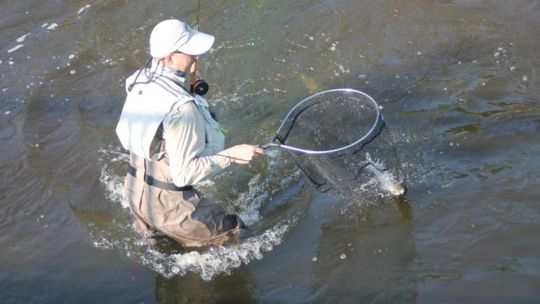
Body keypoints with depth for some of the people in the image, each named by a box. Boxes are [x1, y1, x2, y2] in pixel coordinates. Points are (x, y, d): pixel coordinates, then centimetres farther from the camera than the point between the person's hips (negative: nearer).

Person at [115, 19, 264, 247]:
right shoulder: (182, 108, -30)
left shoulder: (140, 80, -6)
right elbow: (184, 174, -28)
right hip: (167, 203, -8)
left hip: (135, 190, 9)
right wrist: (231, 155, -26)